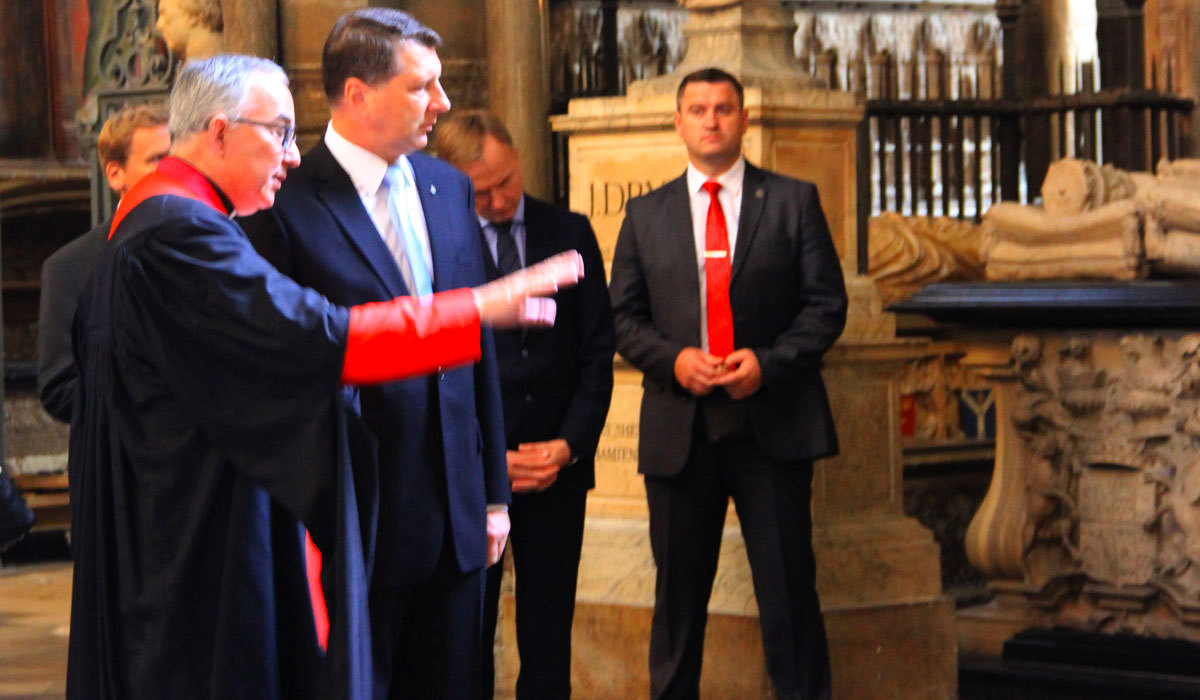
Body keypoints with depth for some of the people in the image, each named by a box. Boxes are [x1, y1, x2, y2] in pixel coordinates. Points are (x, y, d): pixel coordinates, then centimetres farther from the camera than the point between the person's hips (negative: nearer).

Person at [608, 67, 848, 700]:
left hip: (773, 421, -1)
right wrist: (672, 359, -10)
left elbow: (826, 304, 2)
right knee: (679, 593, 7)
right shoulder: (646, 214, 12)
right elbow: (623, 315, 9)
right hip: (679, 428, 2)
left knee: (789, 590, 0)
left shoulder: (793, 201, 6)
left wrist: (769, 362, -12)